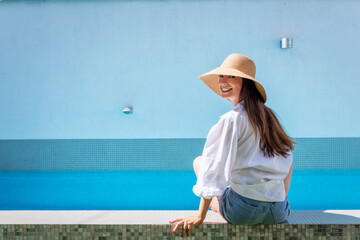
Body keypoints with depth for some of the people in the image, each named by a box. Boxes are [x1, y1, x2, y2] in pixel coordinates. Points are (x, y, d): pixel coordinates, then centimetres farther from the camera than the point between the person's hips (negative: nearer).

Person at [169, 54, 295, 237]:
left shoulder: (232, 119, -12)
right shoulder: (268, 115, 8)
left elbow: (215, 170, -15)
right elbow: (286, 154, 21)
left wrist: (200, 216, -11)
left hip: (243, 211, -5)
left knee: (199, 161, 15)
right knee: (287, 158, 35)